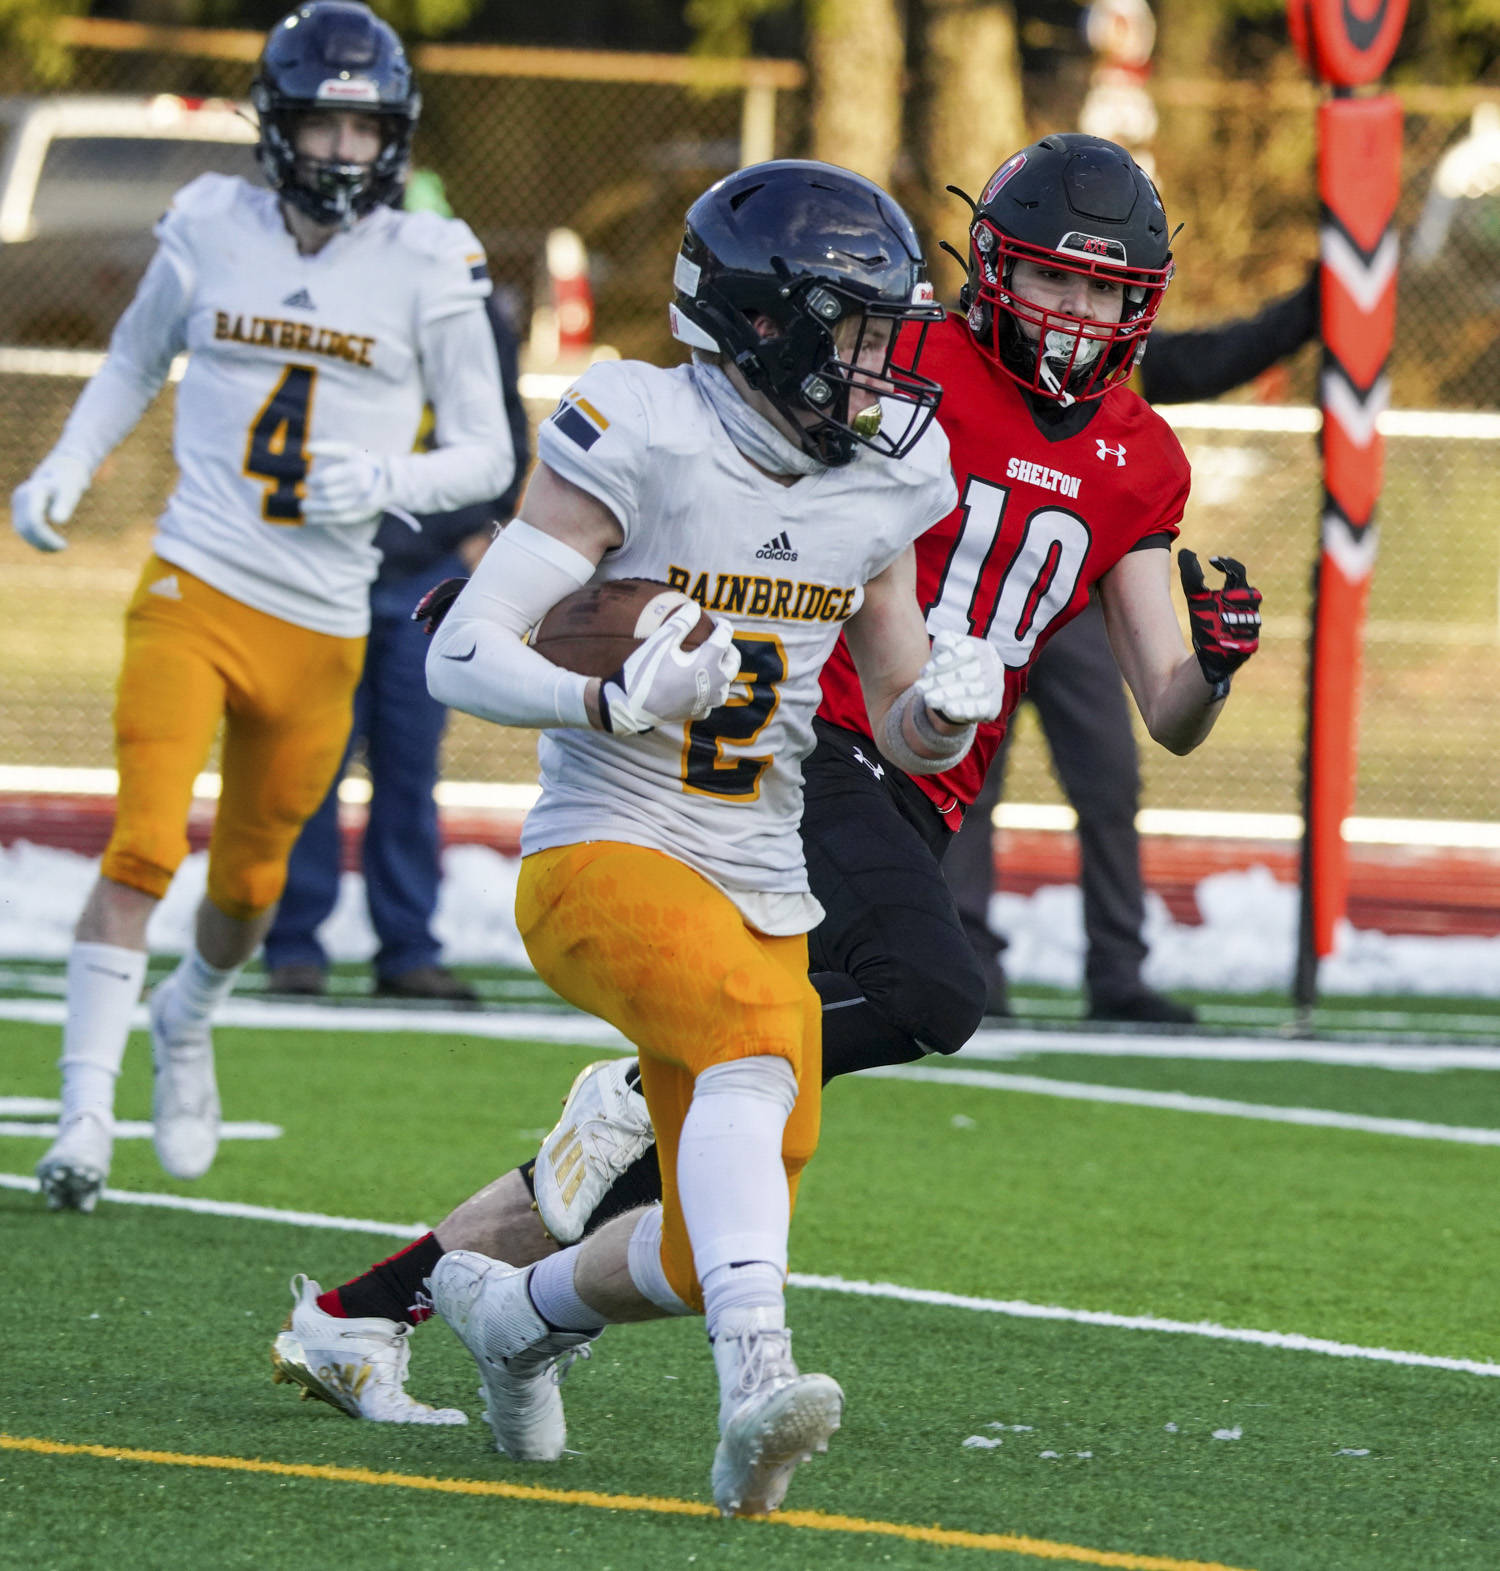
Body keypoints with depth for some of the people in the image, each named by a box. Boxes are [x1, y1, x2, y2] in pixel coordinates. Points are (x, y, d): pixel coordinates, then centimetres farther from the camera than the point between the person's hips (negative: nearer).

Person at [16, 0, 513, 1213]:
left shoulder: (428, 270, -2)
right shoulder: (211, 235, 2)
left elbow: (487, 455, 3)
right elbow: (136, 360, 21)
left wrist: (386, 481, -16)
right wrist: (66, 468, 6)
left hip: (321, 629, 1)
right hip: (193, 593, -1)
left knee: (249, 884, 14)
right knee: (146, 849, -16)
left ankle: (185, 1027, 46)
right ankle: (84, 1119, -12)